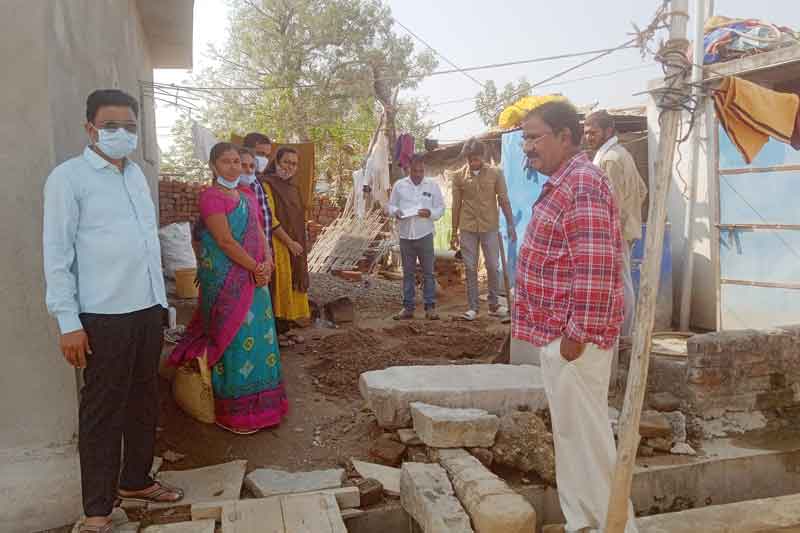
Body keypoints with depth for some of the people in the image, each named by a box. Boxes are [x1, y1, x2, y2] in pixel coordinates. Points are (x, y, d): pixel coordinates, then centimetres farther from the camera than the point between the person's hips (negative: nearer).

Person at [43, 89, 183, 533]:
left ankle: (135, 480, 33)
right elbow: (57, 254, -10)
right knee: (103, 411, 3)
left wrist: (160, 299, 15)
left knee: (144, 401, 16)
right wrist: (68, 322, -14)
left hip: (148, 308, 7)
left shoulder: (137, 174, 13)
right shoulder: (69, 177, -7)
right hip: (104, 316, -6)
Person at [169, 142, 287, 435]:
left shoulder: (247, 195, 13)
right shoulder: (211, 196, -11)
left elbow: (260, 232, 10)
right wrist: (256, 268, -13)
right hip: (226, 281, -7)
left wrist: (267, 262, -7)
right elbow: (225, 240, -18)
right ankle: (235, 413, 13)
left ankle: (258, 403, 27)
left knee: (258, 336, 12)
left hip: (254, 278, 7)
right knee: (235, 339, -1)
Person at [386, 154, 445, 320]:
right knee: (408, 273, 8)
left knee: (428, 272, 1)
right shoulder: (399, 185, 6)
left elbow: (441, 208, 6)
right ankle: (408, 307, 15)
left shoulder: (432, 185, 4)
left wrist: (430, 213, -14)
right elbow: (390, 205, 10)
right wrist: (396, 212, -12)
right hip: (405, 235, 1)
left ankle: (430, 307, 9)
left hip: (425, 234, -1)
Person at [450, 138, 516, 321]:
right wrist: (454, 232, 6)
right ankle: (473, 307, 12)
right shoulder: (459, 177, 1)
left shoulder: (495, 173, -1)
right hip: (467, 229, 1)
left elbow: (504, 201, 1)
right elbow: (456, 205, 5)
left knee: (493, 267, 4)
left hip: (490, 227, -1)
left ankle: (494, 305, 18)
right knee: (470, 268, 4)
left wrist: (511, 225, -3)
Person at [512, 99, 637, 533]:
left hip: (571, 335, -10)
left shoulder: (582, 183, -18)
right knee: (572, 429, 18)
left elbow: (595, 268, -25)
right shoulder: (564, 182, 15)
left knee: (584, 432, 1)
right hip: (557, 331, 10)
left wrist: (577, 333, -22)